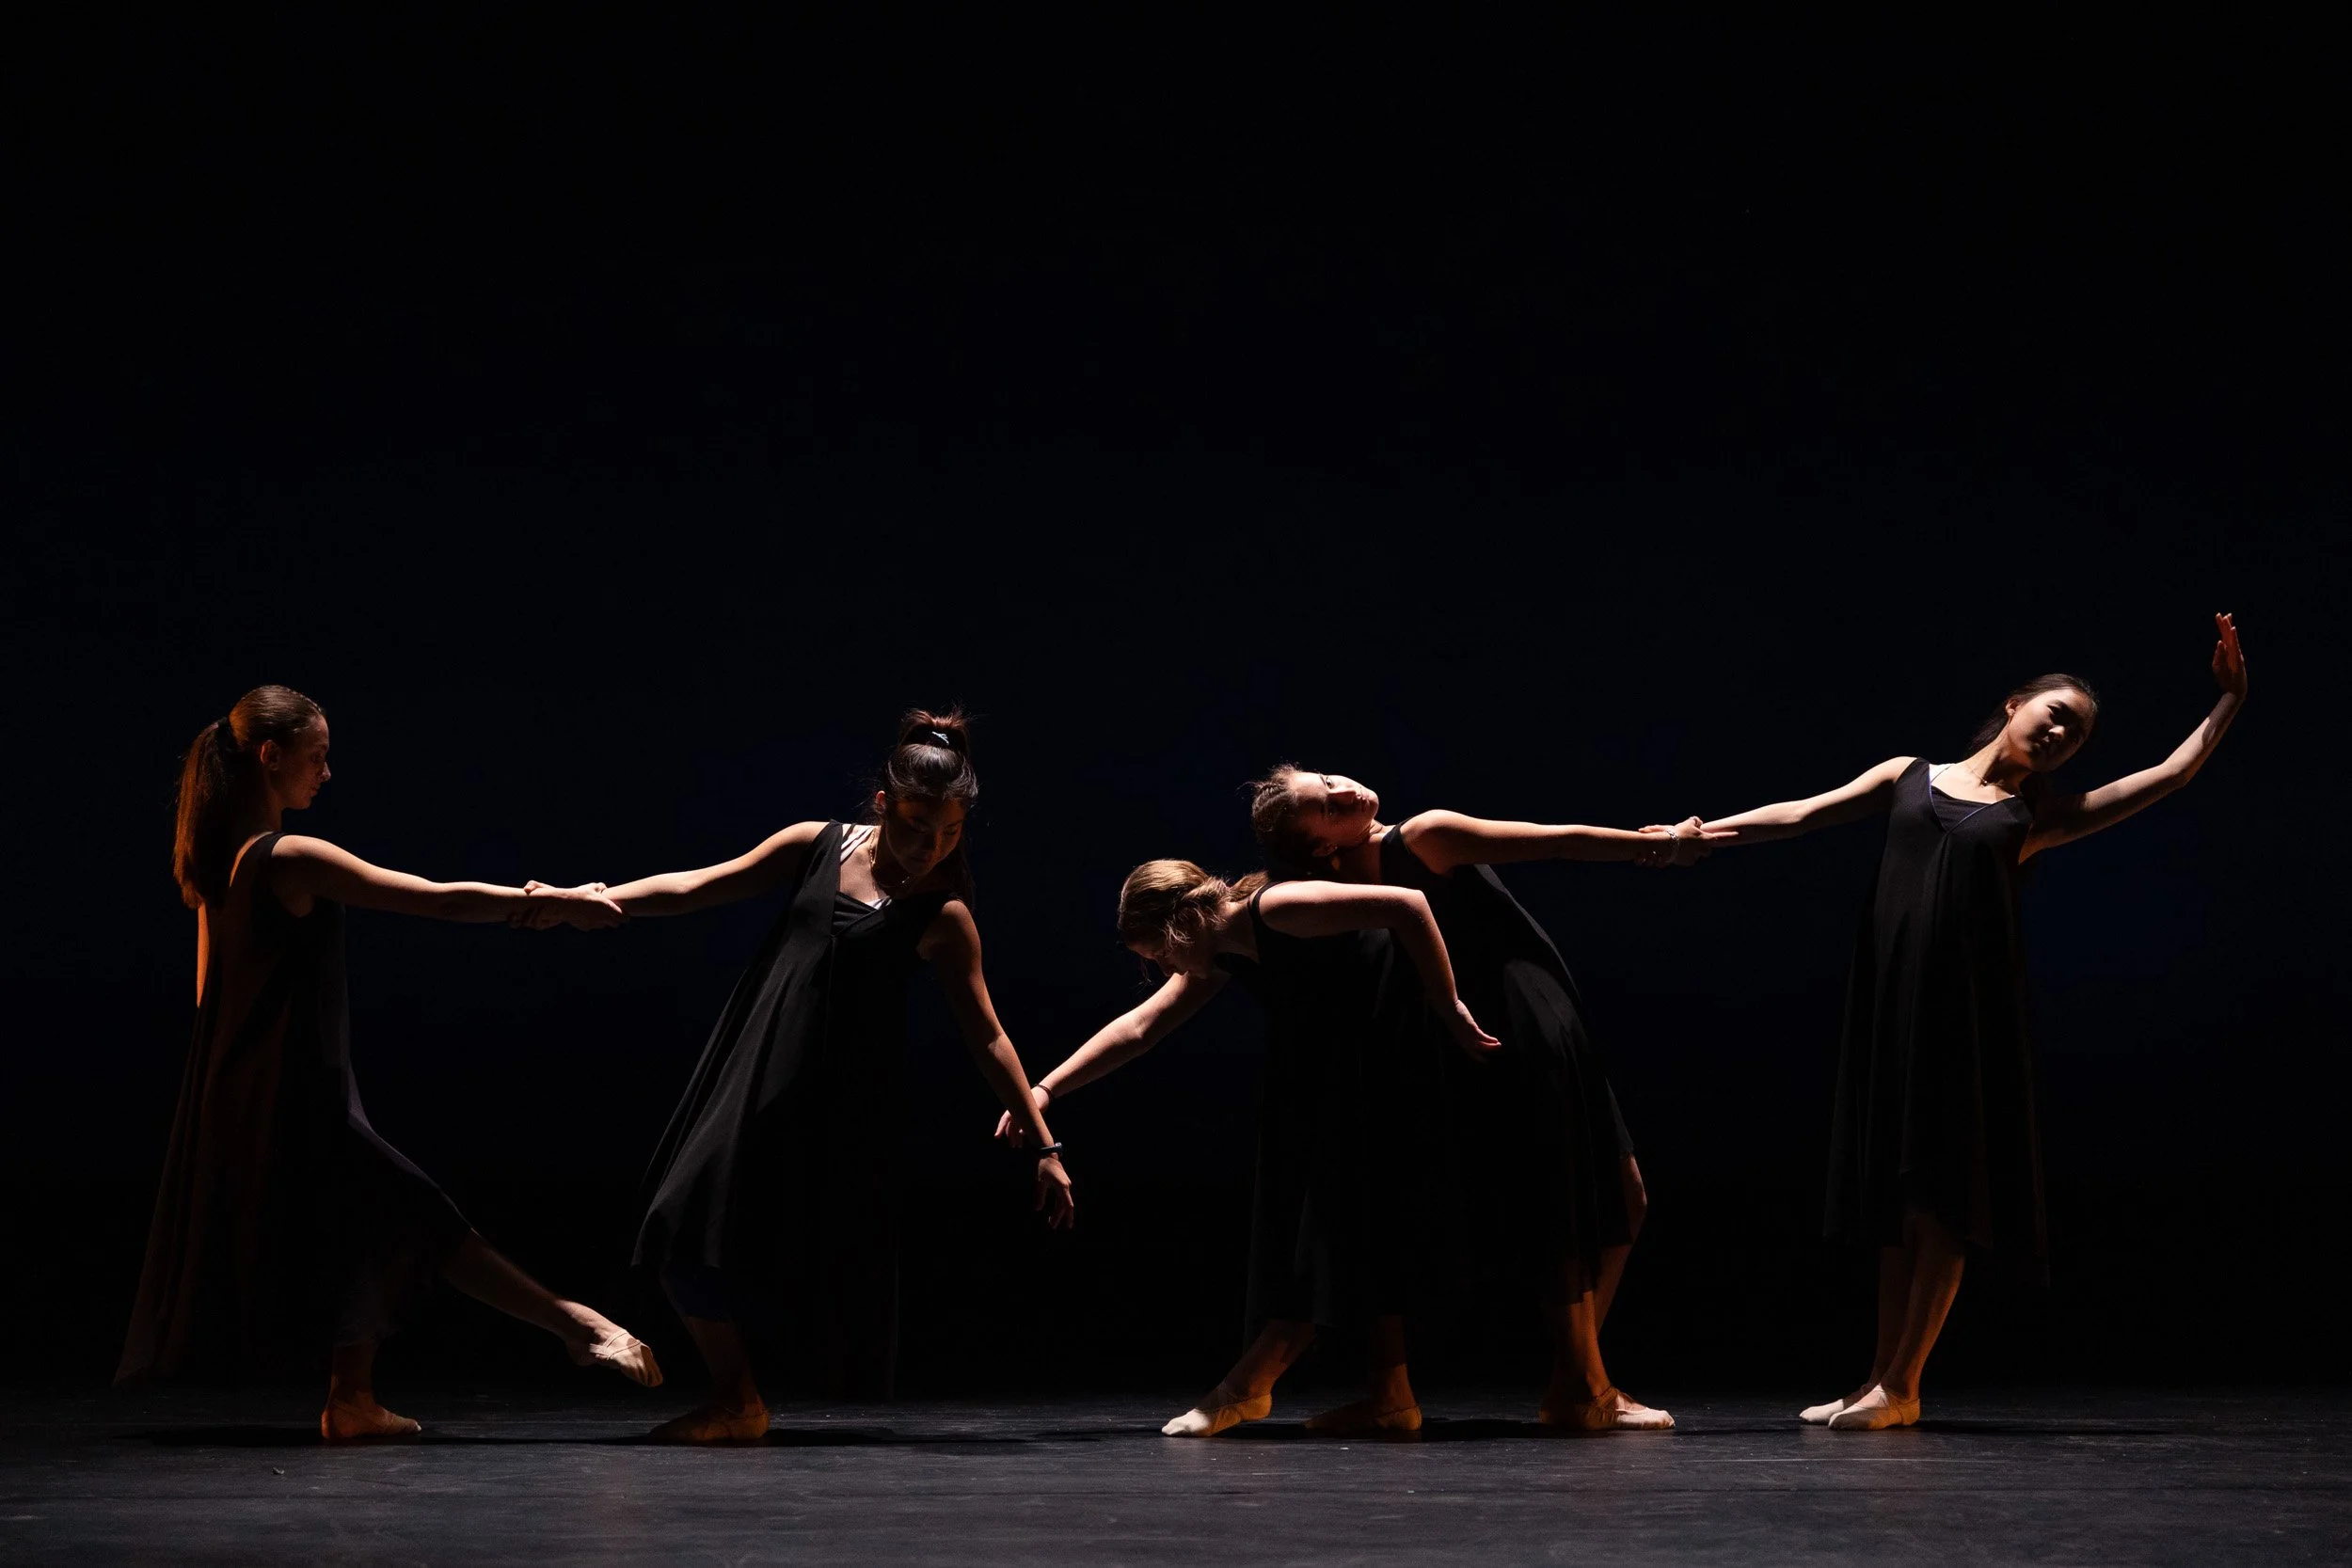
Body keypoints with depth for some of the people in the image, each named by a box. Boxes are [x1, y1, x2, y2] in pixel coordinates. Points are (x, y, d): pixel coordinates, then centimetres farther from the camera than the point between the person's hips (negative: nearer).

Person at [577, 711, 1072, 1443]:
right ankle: (735, 1400, 13)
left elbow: (988, 1039, -1)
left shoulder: (942, 917, -2)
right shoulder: (817, 846, 5)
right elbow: (696, 888, 9)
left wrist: (1044, 1146, -5)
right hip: (752, 1077, 3)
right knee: (689, 1232, -4)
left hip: (841, 1103, -3)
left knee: (833, 1257, -10)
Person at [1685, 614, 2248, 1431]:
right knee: (1892, 1192, 6)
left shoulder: (2040, 813, 10)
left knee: (1941, 1192, -6)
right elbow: (1803, 815, 9)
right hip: (1892, 999, 2)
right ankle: (1883, 1378, 13)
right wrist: (1702, 834, 0)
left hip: (1969, 1009, -2)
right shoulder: (1908, 776, 14)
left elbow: (2172, 774, 10)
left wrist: (2229, 702, 8)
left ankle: (1901, 1384, -2)